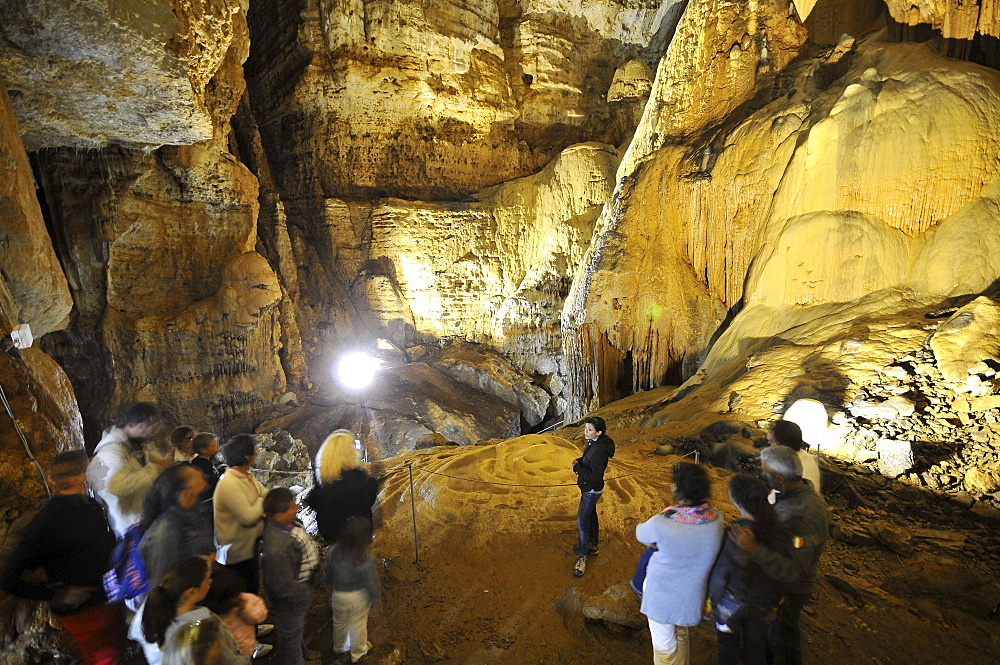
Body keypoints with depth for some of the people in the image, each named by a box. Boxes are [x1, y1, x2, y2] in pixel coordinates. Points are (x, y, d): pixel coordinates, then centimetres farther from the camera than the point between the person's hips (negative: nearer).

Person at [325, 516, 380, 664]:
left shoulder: (333, 552, -21)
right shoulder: (366, 557, -33)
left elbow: (327, 574, -4)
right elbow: (371, 581, -21)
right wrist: (376, 597, -2)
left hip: (338, 595, 3)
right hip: (359, 596, -3)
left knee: (340, 623, 30)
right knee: (358, 625, 23)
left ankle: (339, 647, 55)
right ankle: (358, 652, 46)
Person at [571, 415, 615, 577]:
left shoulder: (599, 450, -33)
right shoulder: (592, 443, -4)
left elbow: (595, 476, -32)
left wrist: (577, 468, -25)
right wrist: (579, 461, -5)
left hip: (592, 490, -10)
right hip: (588, 488, 10)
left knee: (582, 521, -3)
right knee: (591, 515, 25)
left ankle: (582, 556, 10)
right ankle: (592, 545, 44)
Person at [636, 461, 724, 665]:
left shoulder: (661, 524, -32)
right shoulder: (715, 518, -18)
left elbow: (641, 534, -11)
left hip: (662, 598, -4)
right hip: (691, 597, 4)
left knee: (665, 646, 20)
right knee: (681, 635, 32)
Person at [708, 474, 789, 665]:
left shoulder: (733, 536, -35)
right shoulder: (775, 526, -21)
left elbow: (719, 575, -22)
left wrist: (711, 600, -3)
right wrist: (775, 598, 12)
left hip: (732, 605, -4)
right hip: (762, 603, 4)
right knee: (756, 650, 28)